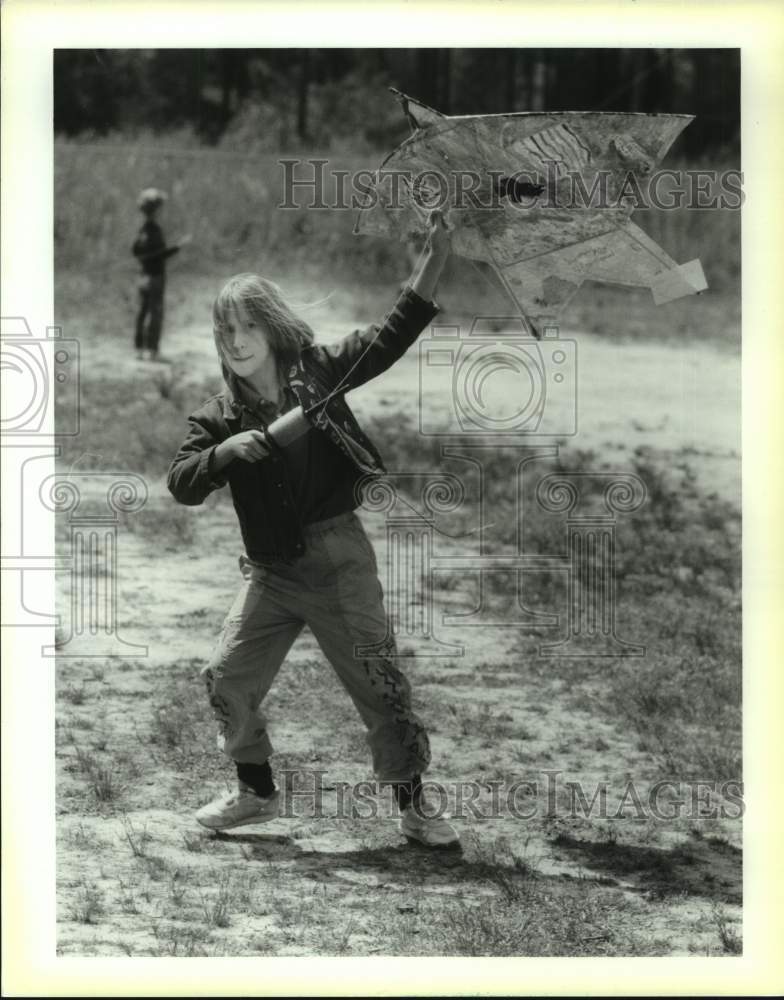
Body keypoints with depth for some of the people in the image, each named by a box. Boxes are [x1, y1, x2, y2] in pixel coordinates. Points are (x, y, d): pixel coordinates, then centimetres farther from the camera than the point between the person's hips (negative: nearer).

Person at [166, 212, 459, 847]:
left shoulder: (318, 373, -2)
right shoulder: (221, 416, 3)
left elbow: (393, 335, -5)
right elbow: (181, 485, -5)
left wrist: (435, 257, -14)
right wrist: (226, 450, -23)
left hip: (338, 561, -3)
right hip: (270, 571, 3)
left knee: (379, 681, -2)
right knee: (228, 678, 2)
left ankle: (413, 806, 10)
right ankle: (257, 792, 22)